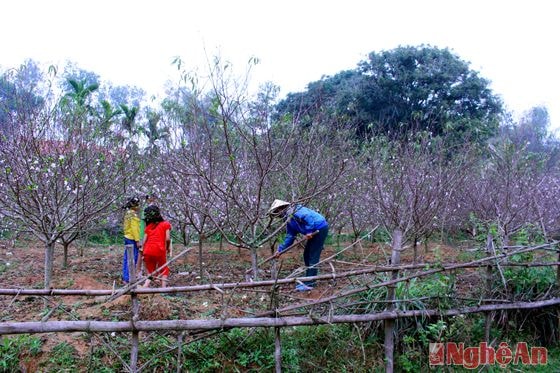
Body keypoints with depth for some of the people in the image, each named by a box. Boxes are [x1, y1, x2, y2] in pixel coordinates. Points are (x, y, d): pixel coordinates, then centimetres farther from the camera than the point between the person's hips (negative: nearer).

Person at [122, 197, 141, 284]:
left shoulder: (128, 213, 14)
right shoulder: (133, 215, -15)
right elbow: (134, 228, -19)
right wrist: (137, 240, -18)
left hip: (127, 238, 10)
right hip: (132, 239, -10)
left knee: (126, 258, 14)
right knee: (132, 259, -7)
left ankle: (125, 277, 21)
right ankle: (128, 279, -6)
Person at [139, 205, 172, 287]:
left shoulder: (148, 226, 16)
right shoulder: (166, 224, 6)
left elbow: (144, 241, 11)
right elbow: (167, 239, -5)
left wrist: (142, 252, 20)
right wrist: (168, 248, 12)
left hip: (147, 251, 3)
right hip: (159, 250, -3)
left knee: (150, 272, 17)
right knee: (164, 271, 14)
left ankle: (144, 287, -2)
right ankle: (163, 287, 2)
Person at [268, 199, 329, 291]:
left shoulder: (293, 211, -16)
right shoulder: (289, 220, 13)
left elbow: (308, 217, -29)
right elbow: (290, 236, 16)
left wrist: (309, 231, -26)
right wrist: (280, 249, 15)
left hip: (320, 228, -10)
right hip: (314, 231, 10)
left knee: (313, 256, -8)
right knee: (307, 255, 14)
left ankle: (309, 284, -5)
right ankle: (308, 280, 22)